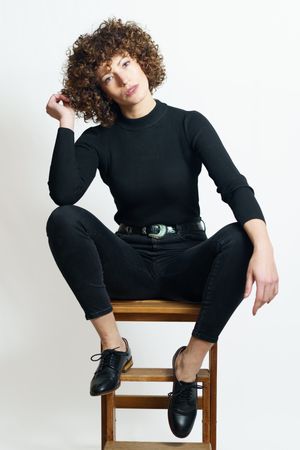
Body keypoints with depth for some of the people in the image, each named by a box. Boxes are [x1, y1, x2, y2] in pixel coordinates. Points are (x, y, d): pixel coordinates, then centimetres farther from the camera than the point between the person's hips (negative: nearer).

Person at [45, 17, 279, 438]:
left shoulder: (189, 124, -3)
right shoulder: (99, 139, 0)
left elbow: (235, 186, -18)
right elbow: (63, 194, -18)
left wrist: (263, 247, -35)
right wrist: (66, 124, -14)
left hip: (187, 262, 0)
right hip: (128, 262, 1)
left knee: (238, 240, -33)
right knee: (63, 220, -26)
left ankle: (189, 363, -14)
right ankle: (113, 344, -14)